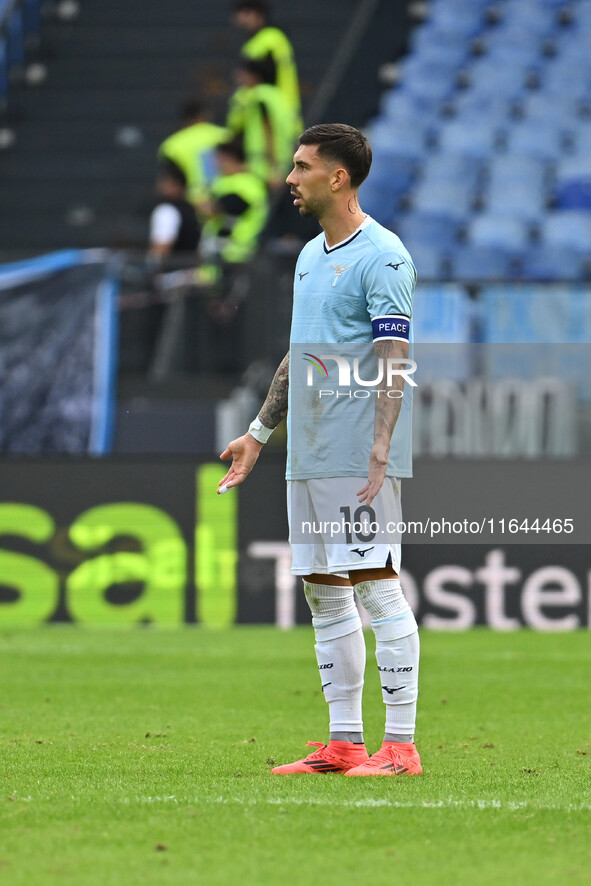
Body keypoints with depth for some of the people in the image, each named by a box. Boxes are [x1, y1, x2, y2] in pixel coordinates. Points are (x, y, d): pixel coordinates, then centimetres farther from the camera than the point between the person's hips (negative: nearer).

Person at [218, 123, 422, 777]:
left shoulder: (382, 257, -9)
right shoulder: (311, 256, 18)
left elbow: (393, 360, -16)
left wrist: (380, 446, -25)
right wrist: (258, 433, 26)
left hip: (360, 458, -9)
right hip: (307, 456, 9)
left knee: (378, 587, -9)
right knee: (323, 592, 9)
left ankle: (401, 744, -8)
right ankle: (343, 743, 13)